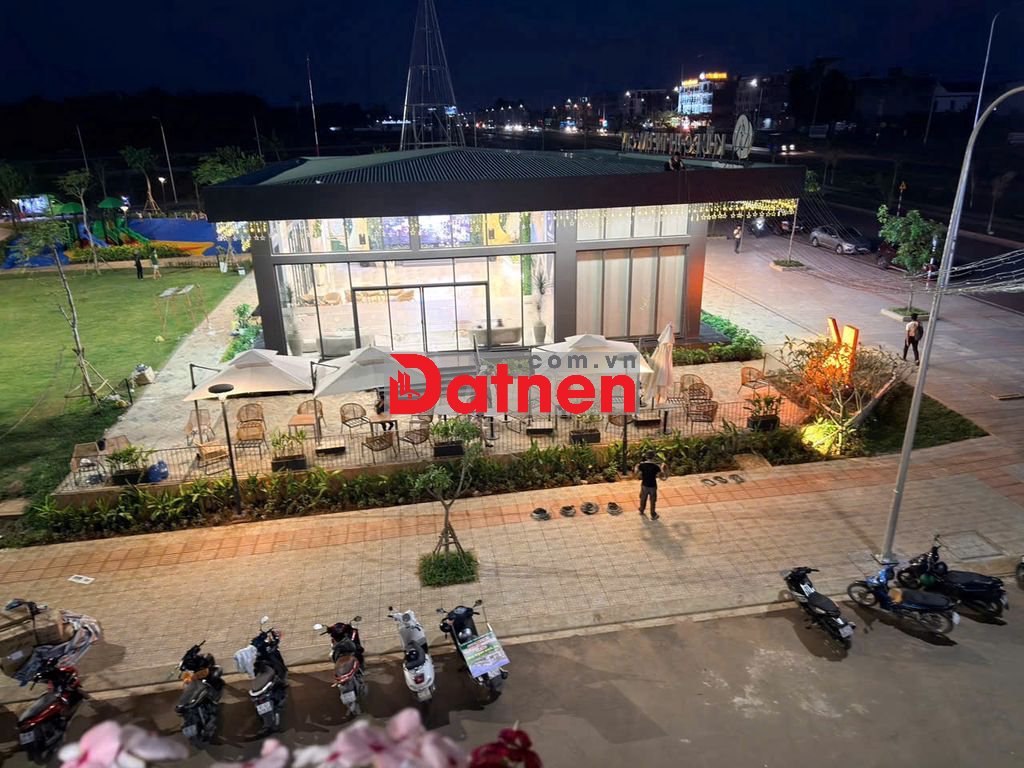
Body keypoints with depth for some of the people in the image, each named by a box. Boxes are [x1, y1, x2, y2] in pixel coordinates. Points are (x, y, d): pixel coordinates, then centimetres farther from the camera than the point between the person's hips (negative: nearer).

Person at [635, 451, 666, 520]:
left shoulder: (642, 465, -14)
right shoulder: (655, 466, -22)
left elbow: (636, 472, 0)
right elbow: (662, 474, -10)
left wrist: (637, 467, 20)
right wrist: (662, 467, 9)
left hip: (644, 485, 3)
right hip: (652, 486, -3)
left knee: (643, 499, 24)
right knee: (652, 501, 14)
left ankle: (641, 512, 44)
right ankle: (653, 515, 26)